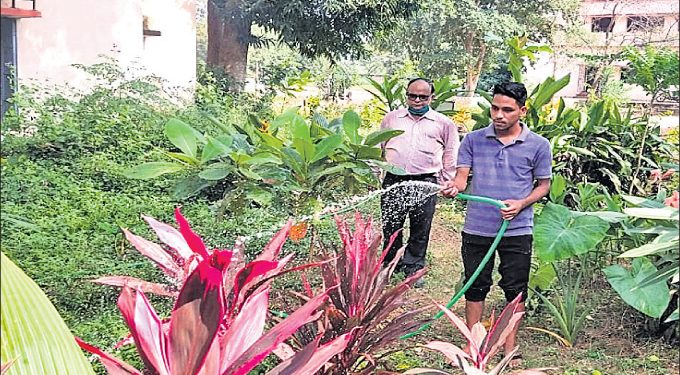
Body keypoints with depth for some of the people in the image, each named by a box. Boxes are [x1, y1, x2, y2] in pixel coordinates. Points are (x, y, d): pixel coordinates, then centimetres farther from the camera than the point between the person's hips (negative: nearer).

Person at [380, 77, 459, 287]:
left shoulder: (444, 124, 8)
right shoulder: (391, 118, 14)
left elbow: (451, 155, 13)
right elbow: (379, 146, 24)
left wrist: (447, 183, 7)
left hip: (425, 184, -1)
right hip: (393, 181, 2)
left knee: (420, 230, 6)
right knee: (390, 227, 6)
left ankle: (413, 269, 20)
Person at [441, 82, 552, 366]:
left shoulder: (538, 145, -2)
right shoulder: (473, 140, 1)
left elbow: (544, 184, 5)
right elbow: (462, 176, -1)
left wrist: (521, 204, -13)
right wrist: (454, 188, -25)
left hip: (517, 230, -1)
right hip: (476, 228, 1)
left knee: (515, 289, 8)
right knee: (475, 287, 11)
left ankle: (510, 348, 24)